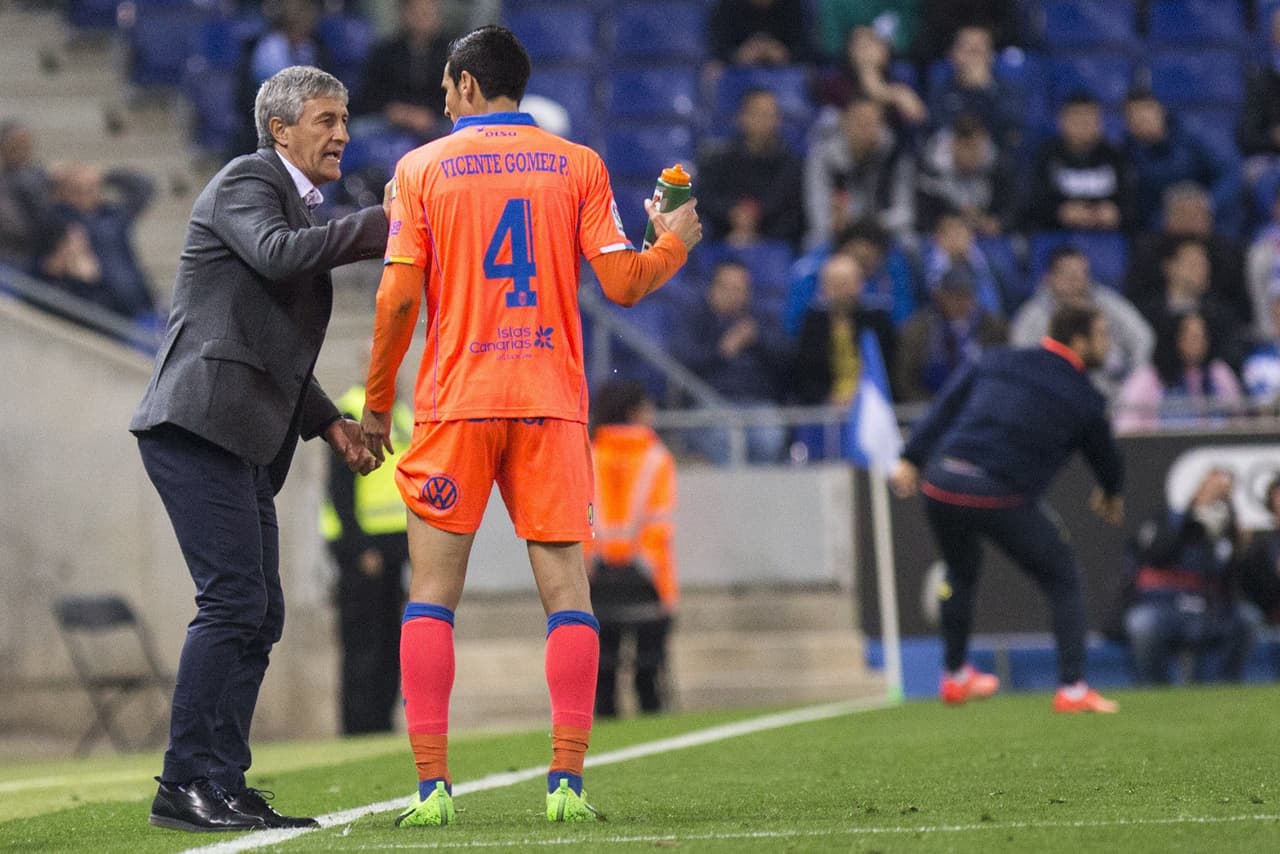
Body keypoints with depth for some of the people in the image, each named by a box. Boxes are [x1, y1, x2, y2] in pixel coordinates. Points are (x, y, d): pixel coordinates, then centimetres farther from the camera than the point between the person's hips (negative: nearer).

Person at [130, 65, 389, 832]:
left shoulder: (292, 202, 26)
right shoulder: (248, 181, -3)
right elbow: (277, 254, -25)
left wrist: (329, 421, 18)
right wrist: (385, 223, -22)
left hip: (242, 441, 10)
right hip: (201, 422, -10)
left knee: (259, 616, 7)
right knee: (234, 602, -15)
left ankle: (223, 788, 8)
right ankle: (187, 785, -13)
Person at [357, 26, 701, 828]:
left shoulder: (422, 168, 2)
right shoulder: (578, 165, 5)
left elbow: (399, 298, -3)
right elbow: (622, 283, 2)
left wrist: (376, 402, 8)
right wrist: (673, 243, 23)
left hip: (455, 401, -1)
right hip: (551, 402, 1)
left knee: (433, 593, 4)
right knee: (567, 590, 3)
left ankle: (433, 786, -4)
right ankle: (567, 783, -6)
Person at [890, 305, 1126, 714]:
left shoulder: (998, 361, 14)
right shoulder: (1083, 399, 5)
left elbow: (945, 406, 10)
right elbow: (1105, 455, 19)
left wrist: (912, 458, 9)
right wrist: (1111, 495, 39)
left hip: (942, 481, 5)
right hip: (1002, 496, -4)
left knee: (961, 575, 29)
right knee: (1062, 580, 12)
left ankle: (956, 677, 42)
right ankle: (1072, 688, 4)